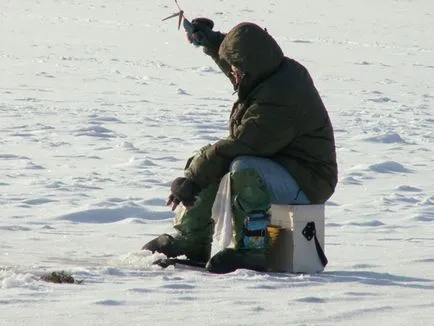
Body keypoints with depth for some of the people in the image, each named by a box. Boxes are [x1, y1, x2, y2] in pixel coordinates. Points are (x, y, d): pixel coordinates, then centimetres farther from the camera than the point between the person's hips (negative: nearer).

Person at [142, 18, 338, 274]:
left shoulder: (277, 100, -29)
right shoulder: (280, 70, 3)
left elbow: (238, 146, -29)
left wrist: (192, 180, -24)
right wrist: (210, 40, 21)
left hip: (306, 181, -11)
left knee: (244, 169, -38)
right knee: (204, 161, 11)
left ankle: (252, 250, -34)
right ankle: (191, 240, 16)